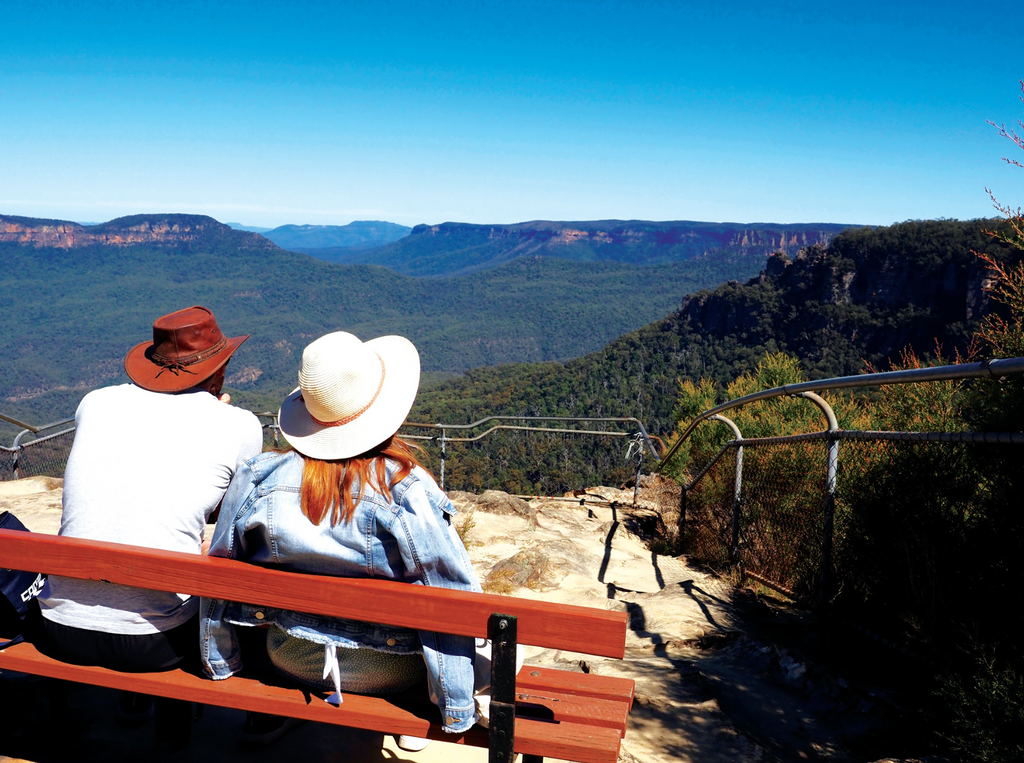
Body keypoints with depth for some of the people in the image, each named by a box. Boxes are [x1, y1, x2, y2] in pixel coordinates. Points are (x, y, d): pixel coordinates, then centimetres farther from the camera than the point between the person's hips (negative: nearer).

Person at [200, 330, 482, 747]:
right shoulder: (408, 490, -23)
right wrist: (458, 710, -10)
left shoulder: (258, 478, -14)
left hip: (291, 661, 3)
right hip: (387, 673, -3)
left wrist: (220, 664, 13)